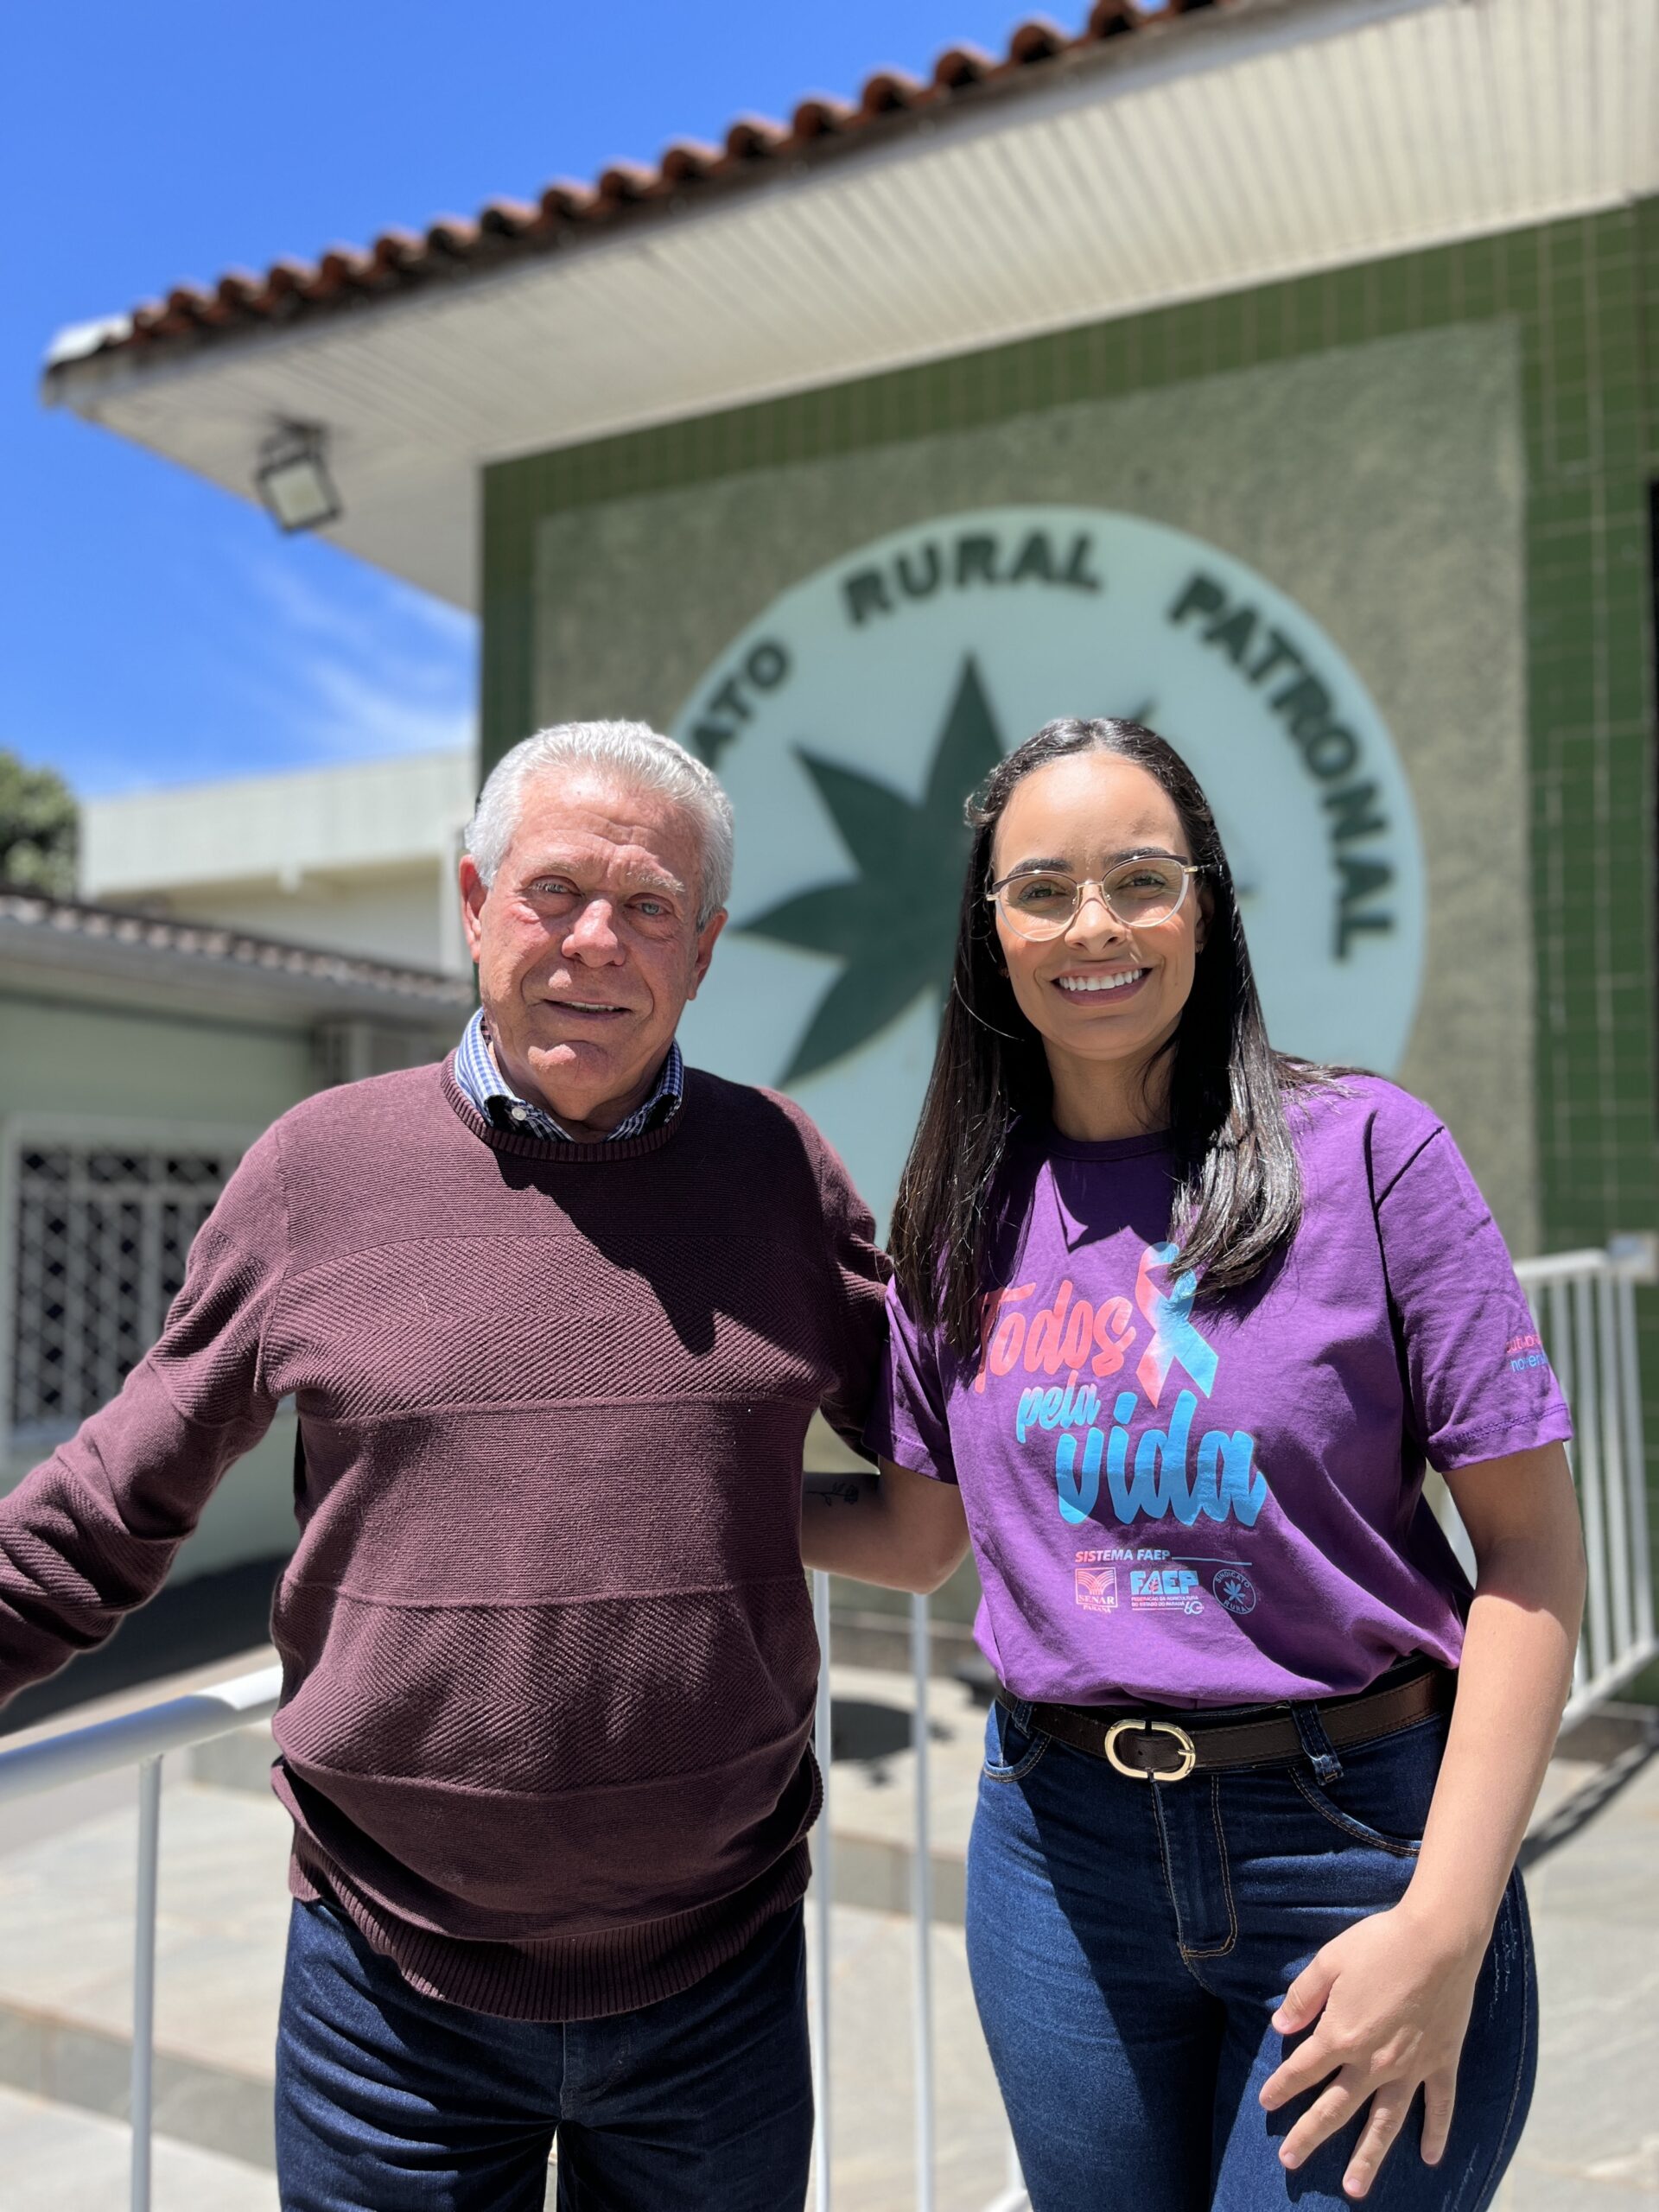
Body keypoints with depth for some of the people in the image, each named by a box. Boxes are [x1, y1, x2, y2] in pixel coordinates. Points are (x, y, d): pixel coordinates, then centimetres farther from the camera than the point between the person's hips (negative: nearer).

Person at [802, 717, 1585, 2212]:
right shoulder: (966, 1217, 2)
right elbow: (918, 1535, 11)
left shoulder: (1363, 1150, -9)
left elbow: (1531, 1549, -9)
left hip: (1360, 1834, -3)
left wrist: (1445, 1924, -14)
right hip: (1063, 1852, 4)